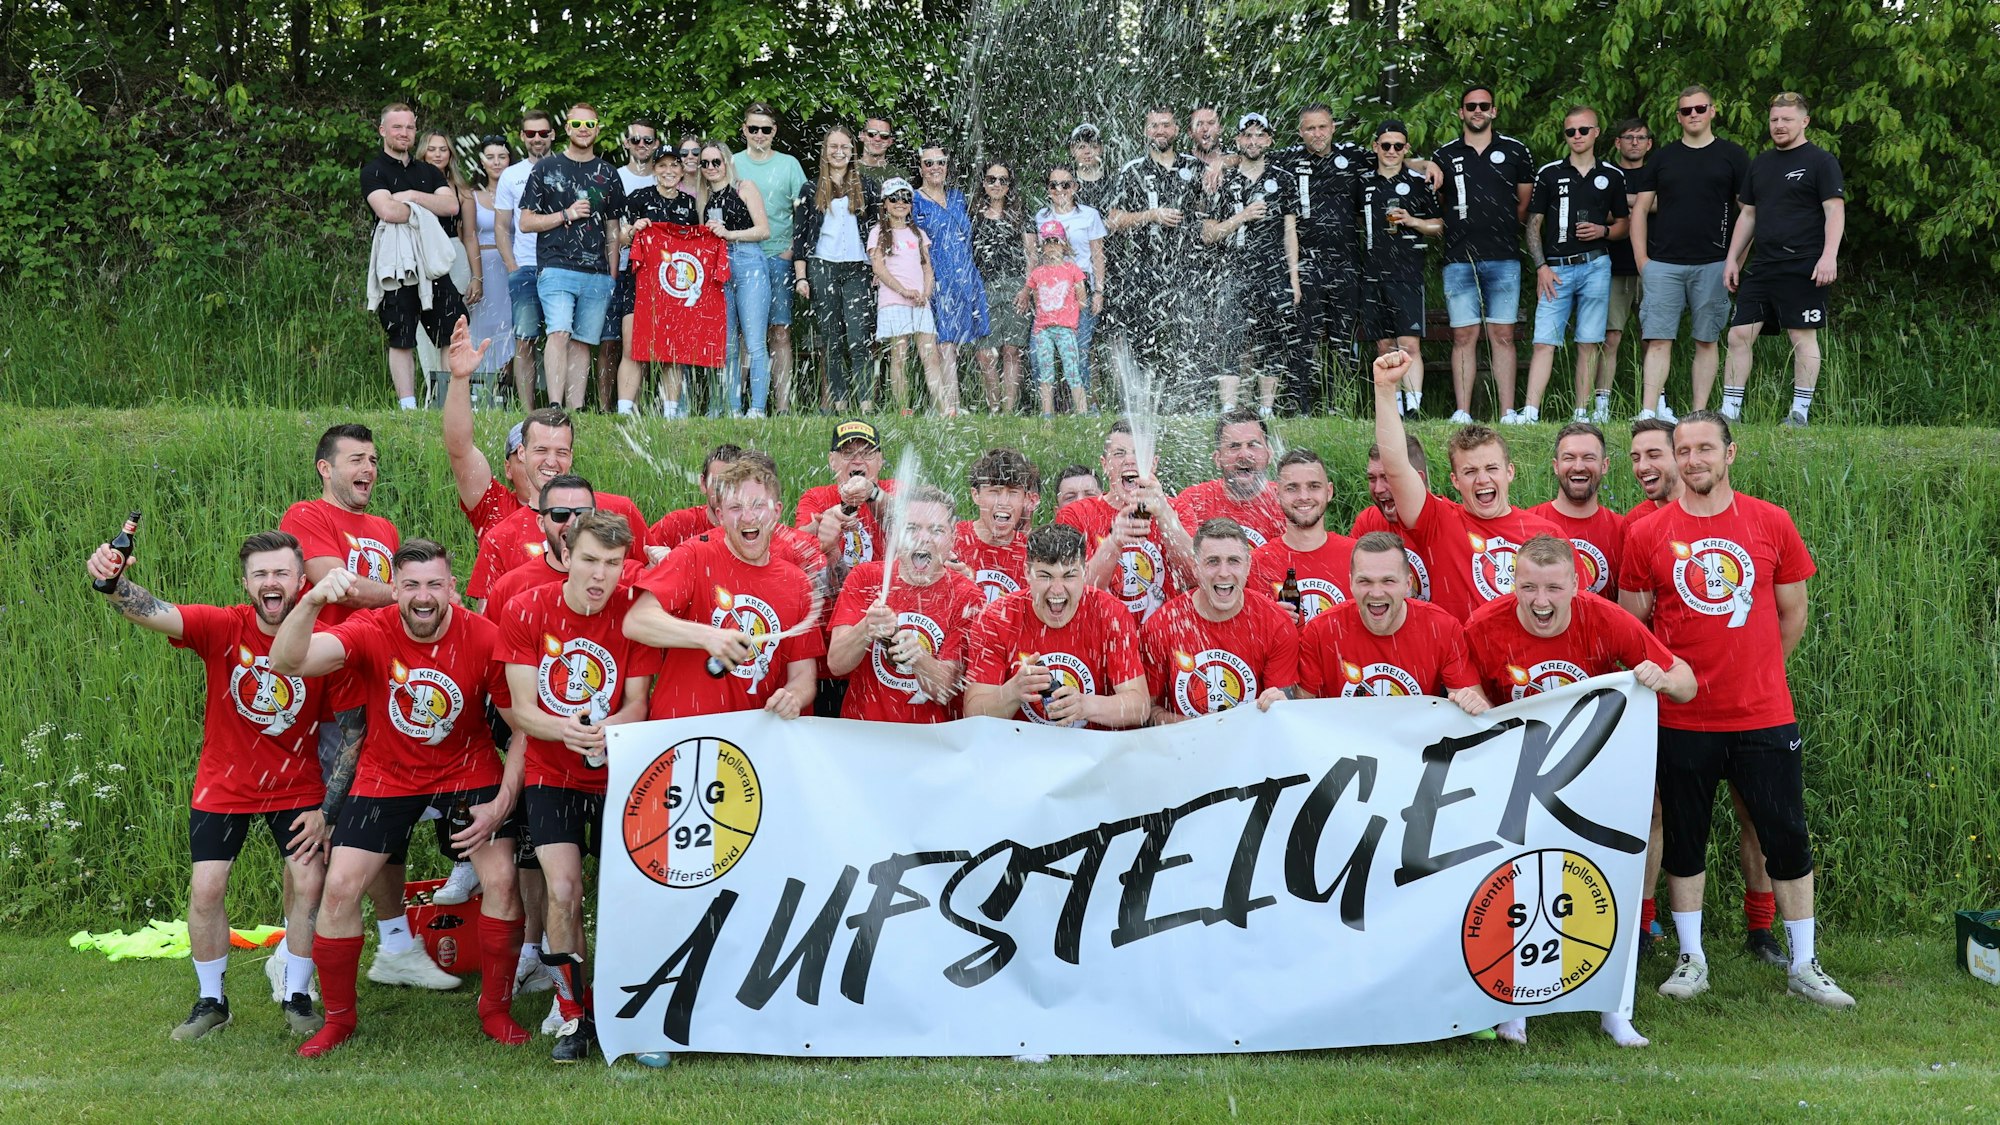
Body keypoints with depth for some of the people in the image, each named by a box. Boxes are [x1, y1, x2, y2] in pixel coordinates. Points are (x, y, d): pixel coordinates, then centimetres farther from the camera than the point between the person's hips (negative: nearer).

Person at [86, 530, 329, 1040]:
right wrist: (113, 583, -57)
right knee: (205, 889, -1)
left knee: (309, 884, -6)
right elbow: (150, 612, -35)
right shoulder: (223, 628, -18)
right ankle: (210, 1001, 21)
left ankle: (297, 998, 16)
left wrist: (327, 809, -10)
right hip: (224, 785, 1)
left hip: (296, 787, 0)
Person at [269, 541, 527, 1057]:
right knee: (340, 888, -6)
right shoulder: (372, 632, -19)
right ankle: (338, 1017, 17)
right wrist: (311, 602, -52)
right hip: (386, 774, 1)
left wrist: (504, 801, -17)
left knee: (501, 880, -12)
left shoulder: (485, 638, -20)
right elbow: (286, 661, -34)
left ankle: (495, 1011, 10)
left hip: (467, 770, 0)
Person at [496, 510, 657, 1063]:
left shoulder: (635, 614, -9)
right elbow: (522, 710, -8)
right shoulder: (524, 611, -8)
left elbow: (637, 706, -6)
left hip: (617, 774, 0)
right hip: (551, 774, 0)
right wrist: (566, 730, -30)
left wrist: (606, 731, -29)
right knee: (563, 892, -12)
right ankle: (574, 1018, 6)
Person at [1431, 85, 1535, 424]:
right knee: (1464, 336, -1)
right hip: (1459, 259, 0)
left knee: (1503, 335, 0)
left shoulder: (1516, 152, 8)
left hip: (1503, 259, 0)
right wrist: (1464, 229, 11)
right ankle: (1462, 413, -1)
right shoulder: (1443, 157, 9)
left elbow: (1525, 205, 16)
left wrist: (1500, 230, 14)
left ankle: (1508, 413, 0)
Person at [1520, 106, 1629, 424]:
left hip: (1595, 266, 1)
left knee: (1589, 343, 2)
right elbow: (1533, 224, 7)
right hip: (1555, 268, -1)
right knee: (1544, 342, -9)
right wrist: (1541, 267, -3)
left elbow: (1623, 224, 18)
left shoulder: (1612, 176, 11)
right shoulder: (1549, 173, 7)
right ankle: (1530, 412, -13)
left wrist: (1603, 231, -4)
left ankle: (1582, 413, 6)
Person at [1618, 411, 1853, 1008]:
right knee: (1684, 839, 8)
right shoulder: (1648, 534, -2)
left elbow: (1793, 612, 9)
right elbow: (1632, 624, 5)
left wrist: (1755, 673, 9)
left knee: (1787, 838, 6)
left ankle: (1804, 965, 20)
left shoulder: (1772, 523, 1)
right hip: (1681, 719, 0)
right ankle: (1691, 959, 22)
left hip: (1765, 716, 1)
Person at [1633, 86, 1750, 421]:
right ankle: (1648, 413, -9)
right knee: (1658, 340, -6)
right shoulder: (1662, 158, 12)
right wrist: (1641, 258, 2)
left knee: (1706, 341, 3)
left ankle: (1699, 415, 7)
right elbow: (1641, 208, 12)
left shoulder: (1732, 155, 7)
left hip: (1712, 264, -1)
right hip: (1663, 264, 1)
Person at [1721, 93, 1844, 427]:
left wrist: (1829, 256, -19)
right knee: (1739, 336, 0)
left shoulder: (1820, 161, -1)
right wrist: (1732, 258, 16)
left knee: (1803, 338, -1)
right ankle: (1730, 410, 4)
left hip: (1802, 269, -6)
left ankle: (1800, 412, 4)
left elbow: (1835, 211, -7)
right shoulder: (1760, 163, 17)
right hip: (1760, 267, 6)